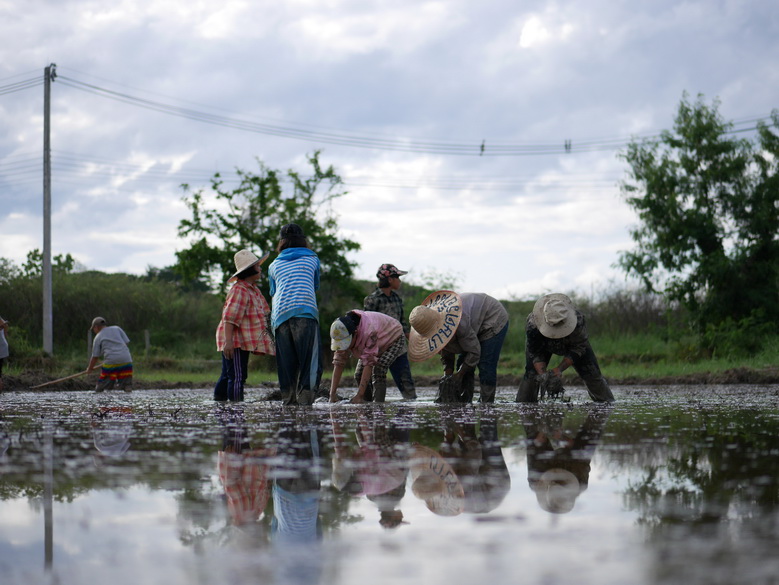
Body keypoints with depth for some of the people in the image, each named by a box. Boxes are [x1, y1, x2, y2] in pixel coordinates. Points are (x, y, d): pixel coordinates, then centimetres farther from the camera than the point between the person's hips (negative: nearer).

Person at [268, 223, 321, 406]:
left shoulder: (274, 264, 22)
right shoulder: (312, 259, 17)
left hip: (280, 314, 2)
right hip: (306, 311, -2)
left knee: (285, 359, 5)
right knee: (308, 357, -4)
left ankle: (288, 397, 0)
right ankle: (304, 395, -16)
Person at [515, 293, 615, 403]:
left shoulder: (578, 319, -44)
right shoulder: (532, 326, -42)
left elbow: (578, 348, -30)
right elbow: (535, 354, -27)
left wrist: (559, 369, -39)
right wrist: (542, 373, -43)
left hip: (572, 342, 0)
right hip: (542, 344, 0)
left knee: (591, 373, -5)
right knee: (531, 373, -17)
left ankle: (607, 403, 7)